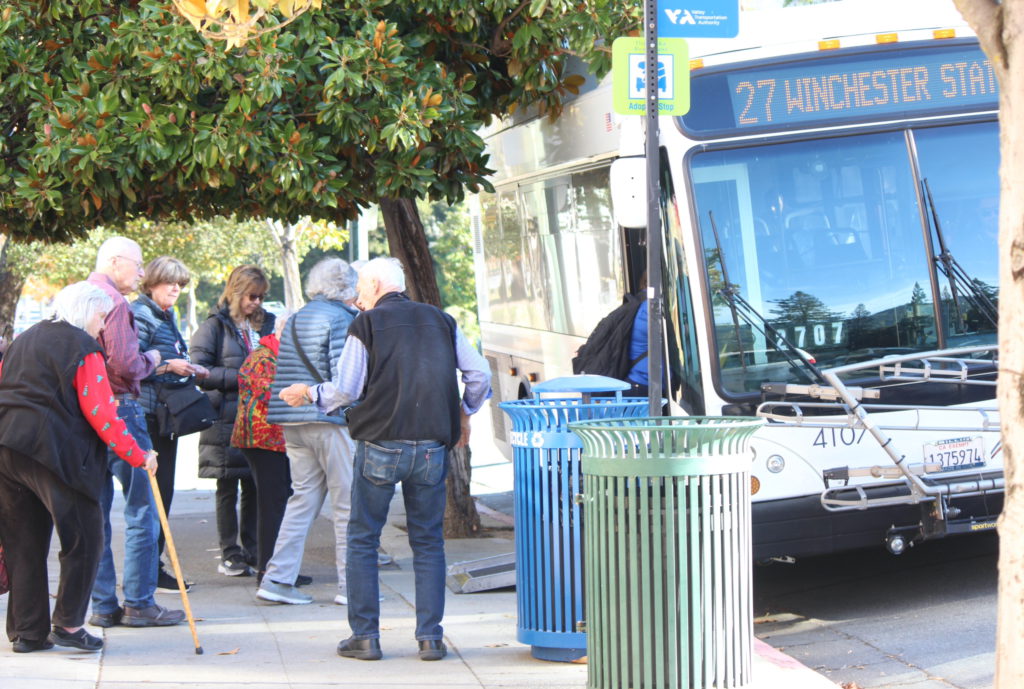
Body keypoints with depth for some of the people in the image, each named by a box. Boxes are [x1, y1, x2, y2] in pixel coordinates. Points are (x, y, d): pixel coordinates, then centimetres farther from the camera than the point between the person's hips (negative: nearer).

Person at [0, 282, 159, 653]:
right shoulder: (82, 348, -2)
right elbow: (100, 412, -8)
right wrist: (139, 456, -3)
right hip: (52, 452, -8)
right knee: (84, 539, 2)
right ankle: (67, 623, 0)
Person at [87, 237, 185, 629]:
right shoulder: (113, 301, -12)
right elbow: (124, 363, -20)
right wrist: (151, 360, 0)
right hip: (119, 410, -9)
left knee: (95, 513, 9)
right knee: (142, 509, -2)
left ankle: (101, 604, 12)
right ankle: (138, 603, -2)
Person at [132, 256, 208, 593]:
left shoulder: (168, 317, 19)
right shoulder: (139, 315, -9)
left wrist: (188, 370, 11)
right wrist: (169, 366, -21)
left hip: (166, 414, 10)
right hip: (147, 413, -10)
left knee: (163, 490, 11)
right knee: (155, 490, -9)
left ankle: (154, 564, 17)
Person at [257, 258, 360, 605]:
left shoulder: (295, 319, 17)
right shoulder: (340, 318, -8)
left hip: (293, 422, 8)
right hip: (330, 420, -8)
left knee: (303, 498, 11)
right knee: (348, 501, 0)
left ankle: (278, 577, 5)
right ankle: (350, 583, 2)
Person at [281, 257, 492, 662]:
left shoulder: (366, 325, -1)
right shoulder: (441, 321, 10)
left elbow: (345, 390, -2)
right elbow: (479, 375, 8)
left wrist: (309, 394, 17)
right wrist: (463, 415, 24)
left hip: (381, 444, -3)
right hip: (432, 446, 3)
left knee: (362, 540, 8)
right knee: (428, 542, 10)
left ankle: (365, 636, 5)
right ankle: (430, 638, 4)